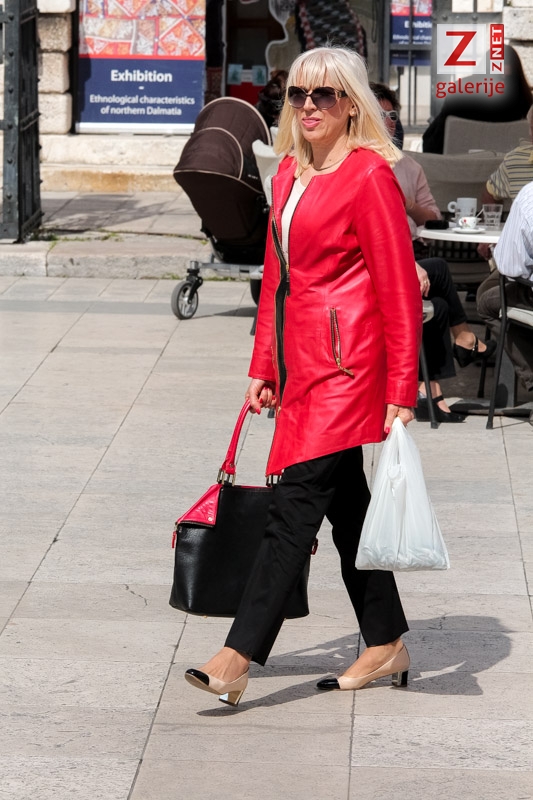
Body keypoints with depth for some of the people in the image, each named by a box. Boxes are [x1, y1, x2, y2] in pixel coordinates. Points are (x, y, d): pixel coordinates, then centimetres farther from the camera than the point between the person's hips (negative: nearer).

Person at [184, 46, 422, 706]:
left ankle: (237, 659, -15)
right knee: (345, 503, 13)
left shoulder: (369, 174, -9)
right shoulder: (289, 174, 15)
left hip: (346, 361, -9)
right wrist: (262, 367, 18)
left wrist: (401, 390, -13)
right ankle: (386, 646, 22)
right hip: (301, 362, 9)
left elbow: (399, 287, -11)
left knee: (295, 504, -12)